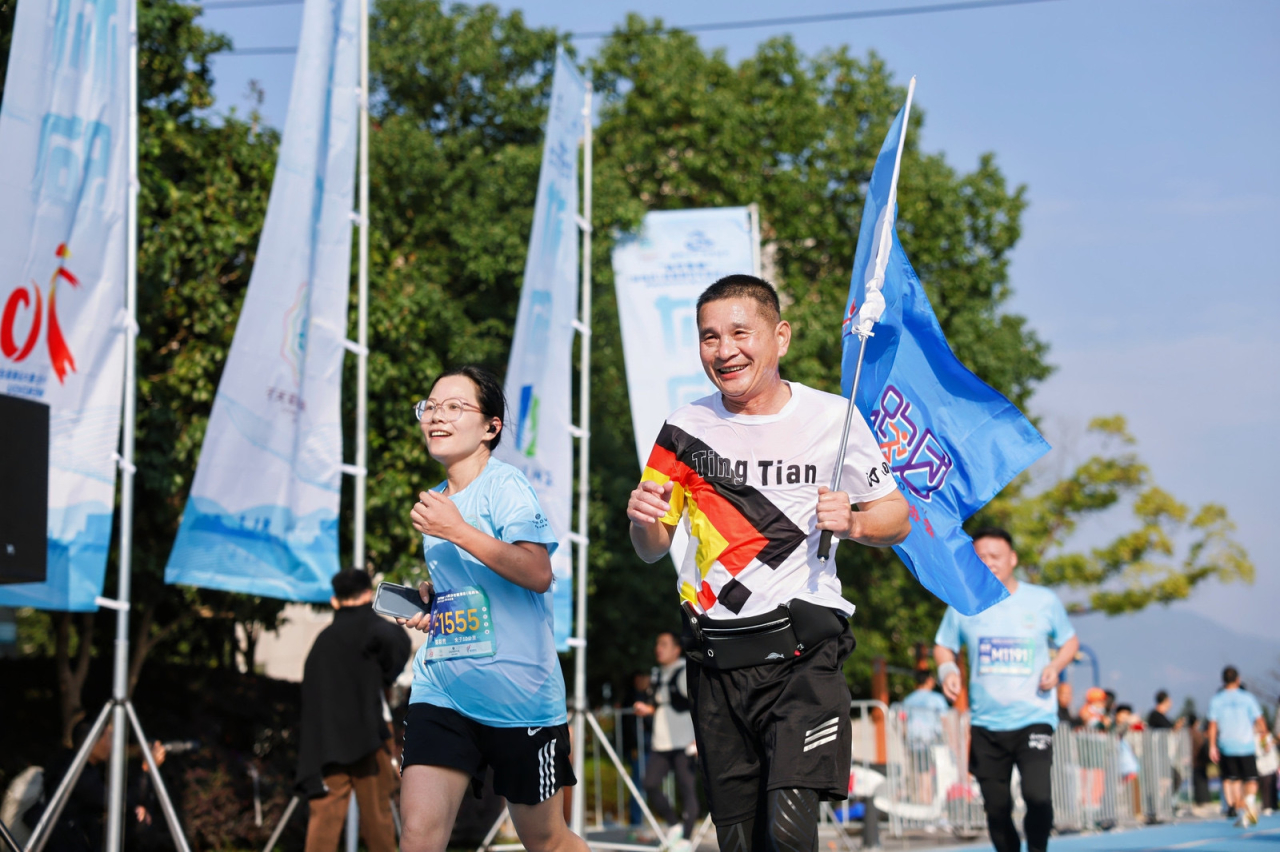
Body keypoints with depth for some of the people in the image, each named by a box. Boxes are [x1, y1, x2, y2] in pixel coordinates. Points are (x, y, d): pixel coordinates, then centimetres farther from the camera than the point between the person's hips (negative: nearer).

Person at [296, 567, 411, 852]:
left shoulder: (322, 640, 18)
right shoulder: (367, 623, 3)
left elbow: (310, 697, 17)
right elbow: (397, 642, -12)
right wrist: (385, 678, 3)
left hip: (324, 743, 4)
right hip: (363, 731, -4)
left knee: (325, 813, -2)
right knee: (376, 814, 4)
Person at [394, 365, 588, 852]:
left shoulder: (504, 486, -9)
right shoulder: (437, 501, 14)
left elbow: (536, 573, -24)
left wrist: (457, 531, -25)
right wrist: (431, 596, 11)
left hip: (519, 695, -5)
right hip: (441, 689, 6)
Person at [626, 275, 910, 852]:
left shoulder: (831, 419, 0)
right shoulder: (686, 429, 5)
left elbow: (897, 519, 9)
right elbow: (652, 550, 13)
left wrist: (853, 522, -13)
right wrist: (642, 520, -10)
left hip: (803, 653, -3)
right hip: (715, 662, 3)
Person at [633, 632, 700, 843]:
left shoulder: (686, 673, -9)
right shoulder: (657, 674, 15)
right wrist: (648, 709, 7)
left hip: (684, 744, -8)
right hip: (661, 744, 8)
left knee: (687, 789, -5)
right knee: (650, 783, 1)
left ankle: (685, 838, -2)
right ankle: (674, 825, 16)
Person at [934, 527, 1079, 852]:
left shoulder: (1044, 601, 2)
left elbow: (1070, 641, 15)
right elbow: (943, 647, 17)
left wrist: (1056, 665, -5)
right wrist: (947, 670, -5)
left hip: (1034, 718, -2)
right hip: (985, 724, 2)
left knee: (1037, 795, -20)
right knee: (996, 807, 4)